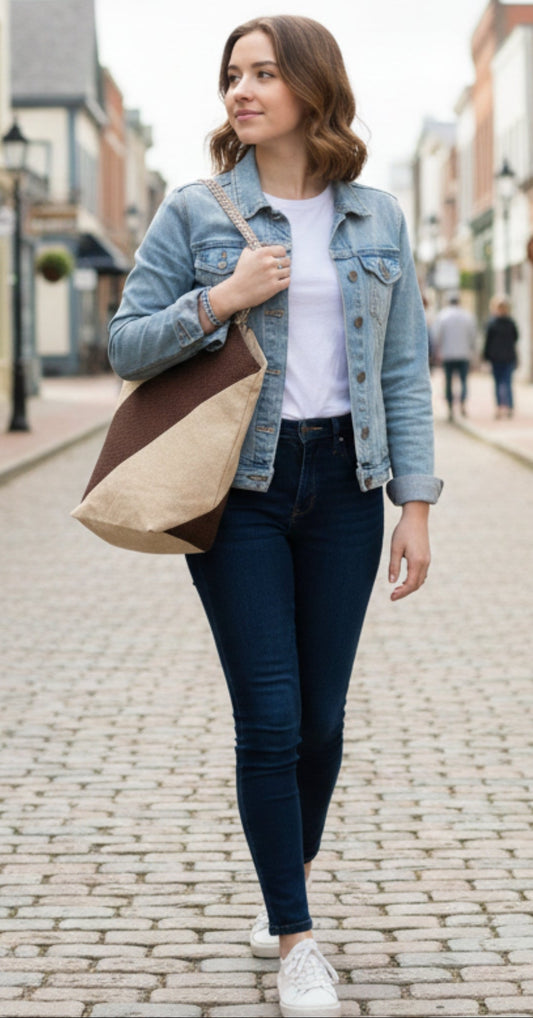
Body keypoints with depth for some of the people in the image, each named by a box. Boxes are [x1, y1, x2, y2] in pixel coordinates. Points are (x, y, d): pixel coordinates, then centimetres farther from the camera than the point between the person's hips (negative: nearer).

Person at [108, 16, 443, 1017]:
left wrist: (416, 503, 1)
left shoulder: (377, 220, 6)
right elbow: (126, 344, 0)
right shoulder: (196, 211, 0)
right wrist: (222, 298, -14)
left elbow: (403, 370, 7)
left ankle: (288, 883, 34)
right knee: (270, 718, -4)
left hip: (343, 483, 2)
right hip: (238, 484, -2)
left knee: (323, 716, 8)